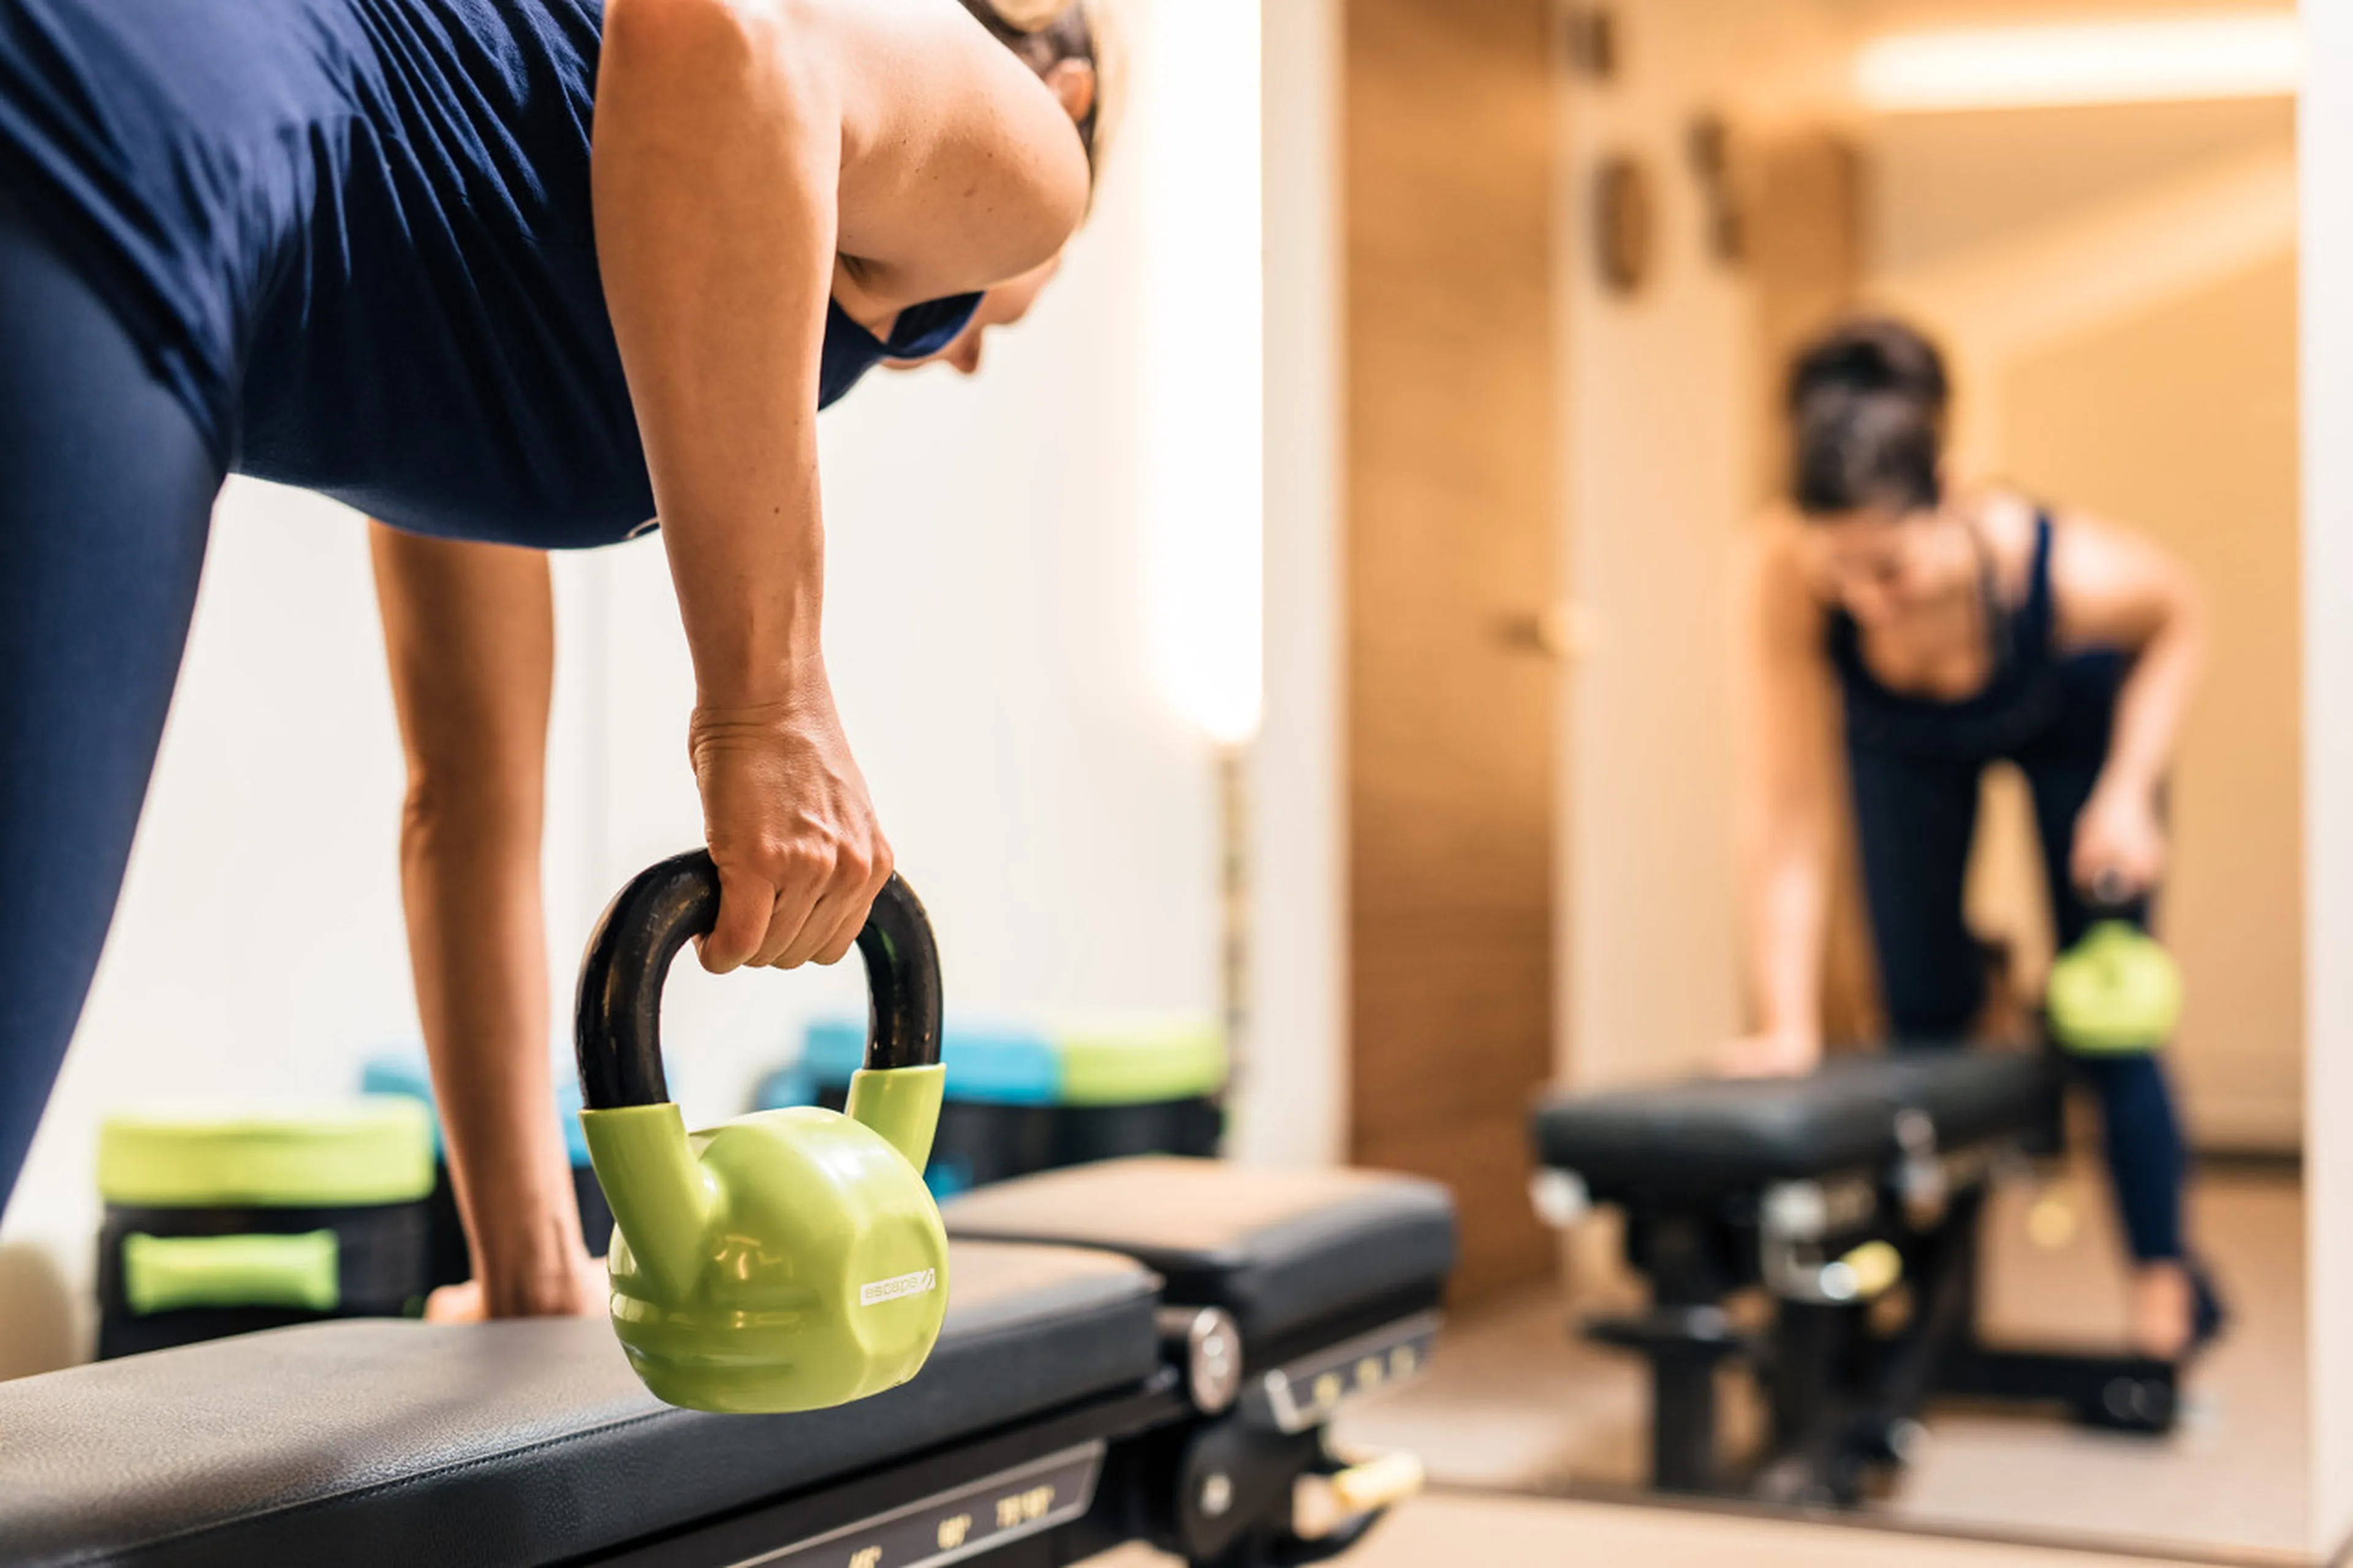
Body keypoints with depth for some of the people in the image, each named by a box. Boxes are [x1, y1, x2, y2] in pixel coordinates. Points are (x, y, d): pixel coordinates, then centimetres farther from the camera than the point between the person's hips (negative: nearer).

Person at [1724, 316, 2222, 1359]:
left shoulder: (2071, 572, -43)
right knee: (1922, 1013, 3)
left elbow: (2179, 621, -17)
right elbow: (1786, 810, -37)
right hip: (1903, 740, 1)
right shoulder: (1779, 572, -43)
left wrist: (2126, 791, -26)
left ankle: (2167, 1277, 23)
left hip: (2073, 721, -1)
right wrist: (1788, 1026, -37)